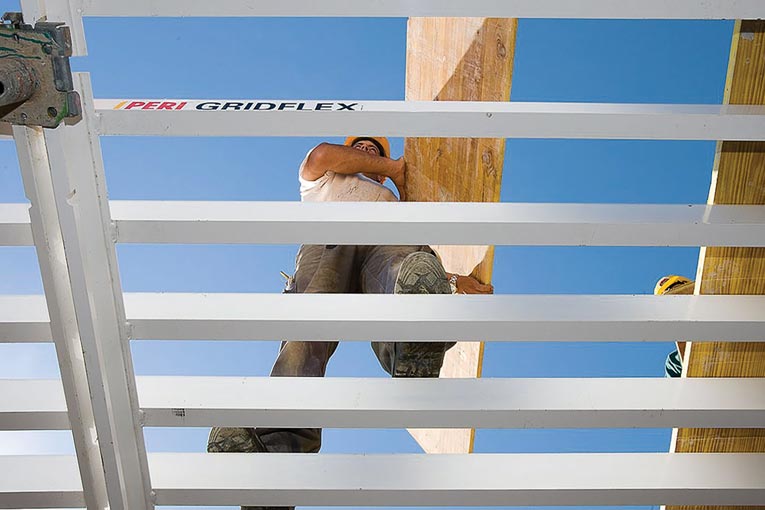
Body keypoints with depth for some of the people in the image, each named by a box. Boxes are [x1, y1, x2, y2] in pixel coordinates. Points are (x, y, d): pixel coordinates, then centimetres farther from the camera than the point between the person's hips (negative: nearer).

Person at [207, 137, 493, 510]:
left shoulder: (394, 202, 47)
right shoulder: (321, 180, 45)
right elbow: (321, 154, 21)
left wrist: (452, 280, 15)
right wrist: (392, 168, 29)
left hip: (388, 240, 1)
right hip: (327, 240, 0)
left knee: (416, 271, -38)